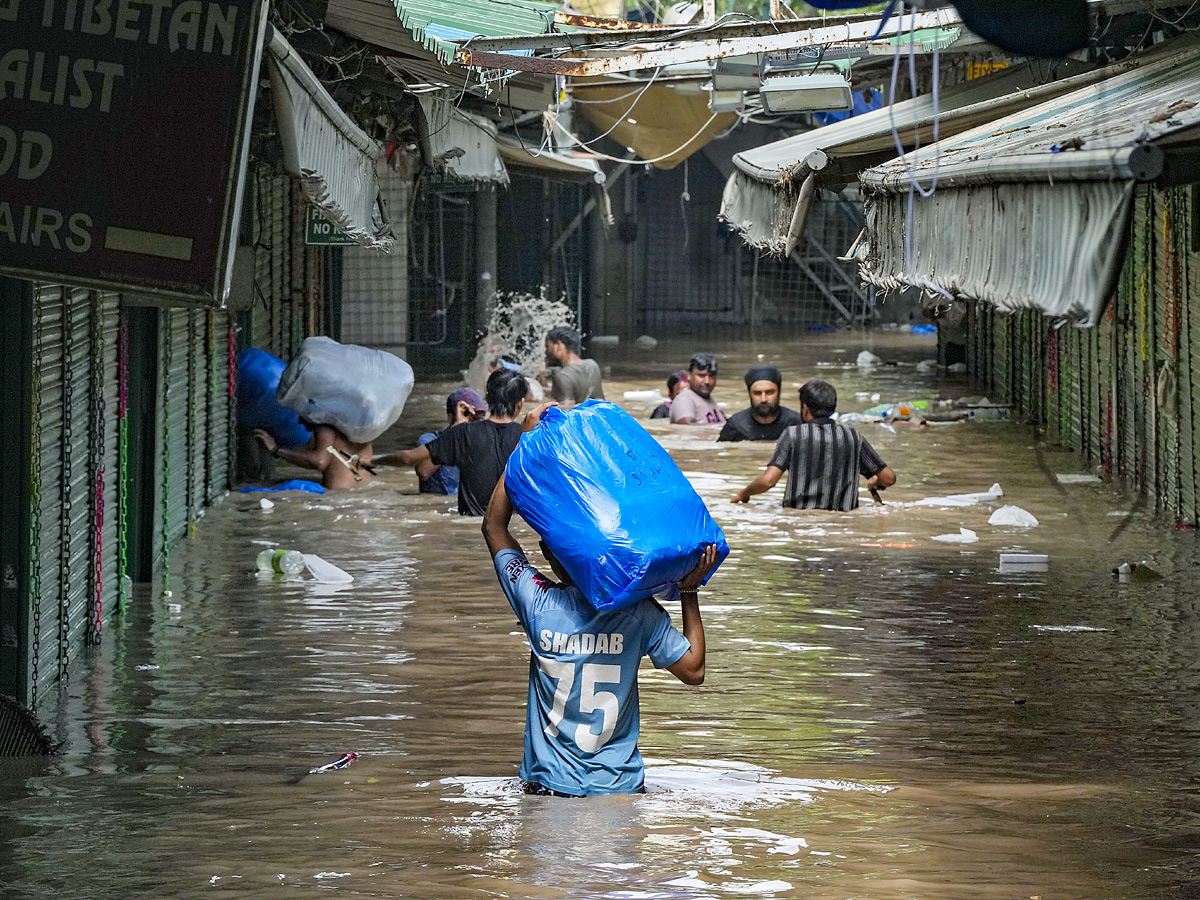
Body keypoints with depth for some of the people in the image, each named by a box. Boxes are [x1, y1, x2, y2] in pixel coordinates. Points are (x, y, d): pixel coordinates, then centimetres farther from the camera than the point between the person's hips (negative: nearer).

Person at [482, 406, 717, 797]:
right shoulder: (641, 612, -10)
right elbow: (694, 670, 1)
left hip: (550, 785, 0)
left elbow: (494, 526, 6)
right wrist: (689, 593, 7)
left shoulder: (539, 603, -9)